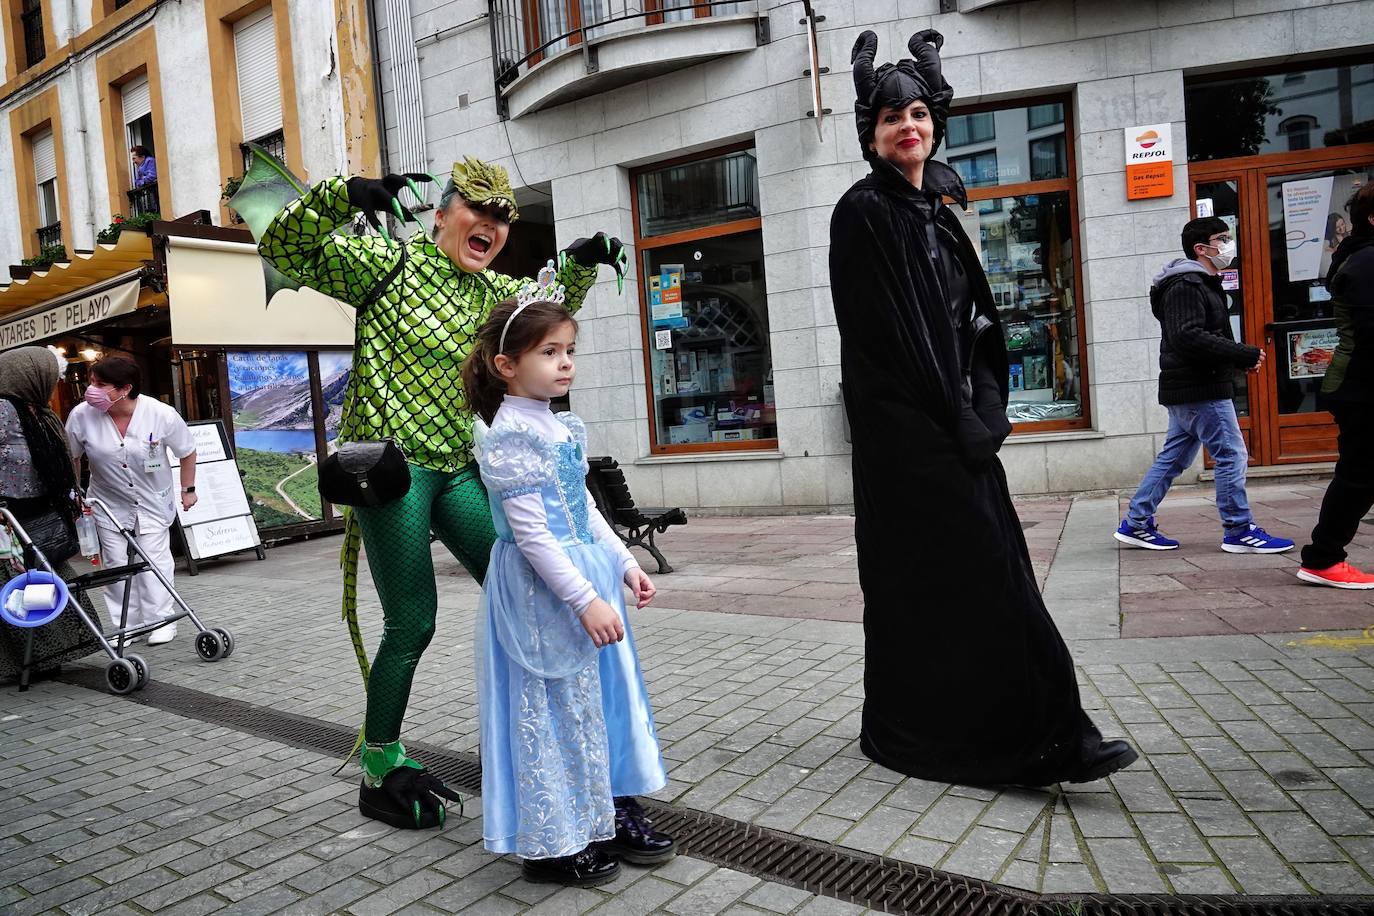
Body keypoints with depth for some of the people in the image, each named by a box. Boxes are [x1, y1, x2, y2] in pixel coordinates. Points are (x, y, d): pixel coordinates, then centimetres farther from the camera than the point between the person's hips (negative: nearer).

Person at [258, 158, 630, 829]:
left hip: (458, 470, 7)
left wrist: (581, 266, 16)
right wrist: (343, 195, -20)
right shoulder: (389, 264, -2)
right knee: (412, 623, -5)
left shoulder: (491, 292, 16)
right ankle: (380, 771, 16)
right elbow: (284, 248, -5)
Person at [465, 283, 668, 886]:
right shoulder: (508, 437, -18)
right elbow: (531, 533, -22)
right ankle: (552, 843, 21)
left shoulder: (562, 427, 10)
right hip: (543, 593, -9)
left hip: (588, 576, 9)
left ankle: (608, 816, 34)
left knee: (606, 695, 17)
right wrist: (585, 600, -23)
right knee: (554, 711, 3)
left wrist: (625, 564, 14)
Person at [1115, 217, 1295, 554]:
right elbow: (1188, 338, -24)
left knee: (1172, 459, 12)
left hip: (1187, 390, 11)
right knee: (1232, 455, -4)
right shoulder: (1186, 286, -13)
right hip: (1201, 390, -11)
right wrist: (1246, 355, -20)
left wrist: (1240, 358, 5)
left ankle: (1136, 524, 16)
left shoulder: (1200, 284, 20)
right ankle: (1239, 531, 5)